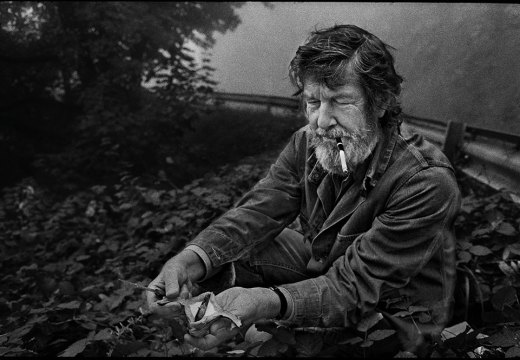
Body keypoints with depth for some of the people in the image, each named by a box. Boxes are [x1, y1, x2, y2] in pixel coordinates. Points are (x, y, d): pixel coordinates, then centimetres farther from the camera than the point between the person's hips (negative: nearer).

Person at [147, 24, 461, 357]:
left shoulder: (427, 183, -30)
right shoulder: (307, 143, -9)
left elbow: (357, 285, -33)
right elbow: (258, 212, -16)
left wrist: (268, 302, -50)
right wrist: (193, 259, -36)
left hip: (392, 318, -5)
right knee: (220, 259, -9)